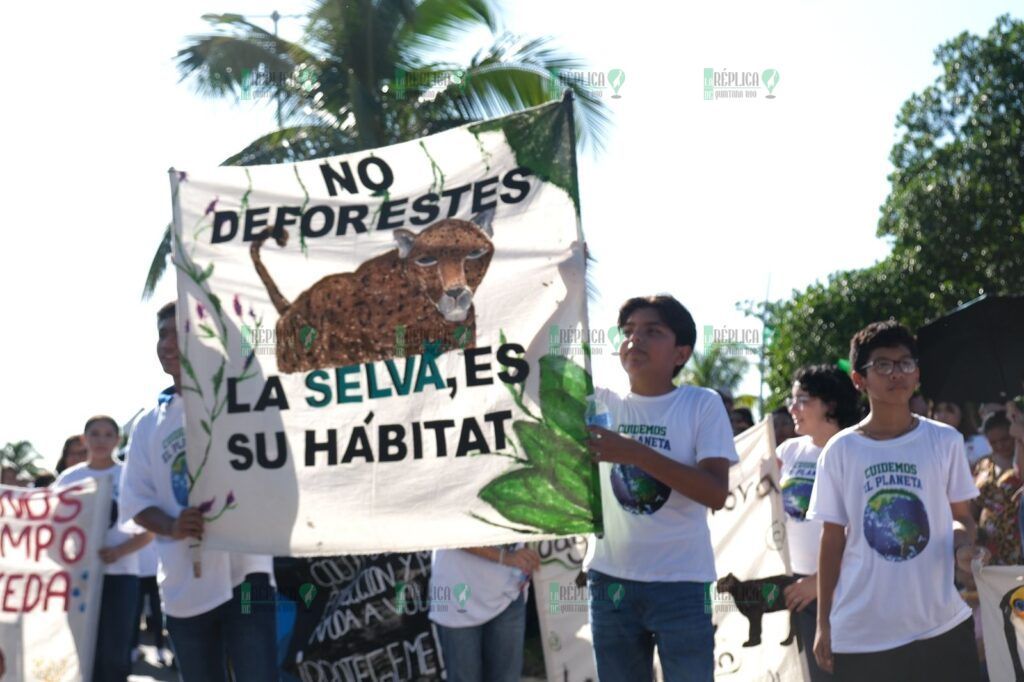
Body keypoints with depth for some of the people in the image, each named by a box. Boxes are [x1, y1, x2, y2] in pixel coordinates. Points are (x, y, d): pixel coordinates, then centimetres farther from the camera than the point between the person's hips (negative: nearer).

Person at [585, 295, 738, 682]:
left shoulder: (702, 405, -3)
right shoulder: (601, 403, 6)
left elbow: (716, 492, -14)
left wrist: (636, 452, -23)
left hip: (681, 584, -3)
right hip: (610, 581, 3)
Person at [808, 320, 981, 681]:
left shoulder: (944, 441, 2)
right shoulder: (841, 451, 2)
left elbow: (961, 515, 9)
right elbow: (833, 540, 6)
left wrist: (964, 540, -15)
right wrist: (824, 623, 5)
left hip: (941, 626, 0)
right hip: (862, 633, 0)